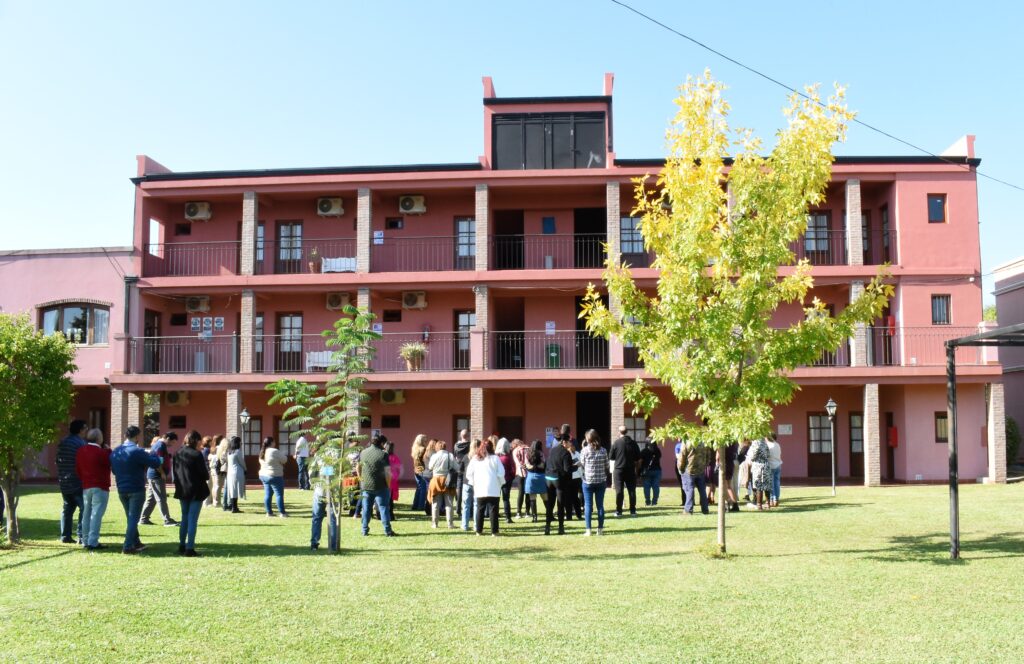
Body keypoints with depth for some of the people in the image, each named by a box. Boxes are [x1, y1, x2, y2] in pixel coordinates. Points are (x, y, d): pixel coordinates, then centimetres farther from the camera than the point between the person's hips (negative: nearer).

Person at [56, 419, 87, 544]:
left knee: (67, 508, 15)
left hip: (64, 482, 7)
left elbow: (58, 461, 14)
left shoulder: (62, 443, 9)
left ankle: (65, 536, 15)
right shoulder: (80, 443, -13)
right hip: (78, 482, -7)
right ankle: (82, 537, -7)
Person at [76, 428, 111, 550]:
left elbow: (77, 469, 12)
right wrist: (109, 451, 1)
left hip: (86, 487, 7)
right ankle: (93, 542, -10)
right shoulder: (102, 452, -15)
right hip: (100, 487, -7)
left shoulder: (81, 451, 8)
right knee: (96, 514, -6)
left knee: (86, 514, 14)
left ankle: (85, 541, 19)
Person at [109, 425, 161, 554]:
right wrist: (152, 455, 4)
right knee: (133, 518, -2)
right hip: (136, 490, -7)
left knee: (130, 518, 18)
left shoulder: (115, 452, 6)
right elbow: (156, 463, -16)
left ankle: (136, 543, 26)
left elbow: (113, 470, 17)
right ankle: (128, 546, -6)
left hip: (121, 490, 7)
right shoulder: (137, 451, -16)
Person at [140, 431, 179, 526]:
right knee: (161, 499, -7)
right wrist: (162, 473, -15)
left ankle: (144, 519, 17)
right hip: (157, 476, -10)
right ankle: (167, 520, -5)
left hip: (152, 476, 10)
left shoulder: (158, 444, 17)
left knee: (150, 499, 13)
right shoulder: (160, 446, -16)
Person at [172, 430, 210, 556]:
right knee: (193, 520, -2)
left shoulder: (178, 454, 3)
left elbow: (175, 472, 9)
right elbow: (204, 474, -14)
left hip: (182, 491, 6)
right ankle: (189, 549, -3)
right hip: (196, 491, -6)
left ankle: (182, 546, 24)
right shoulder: (196, 454, -16)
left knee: (185, 518, 18)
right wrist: (208, 472, 8)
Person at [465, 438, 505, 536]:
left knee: (479, 510, 11)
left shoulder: (475, 459, 5)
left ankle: (479, 530, 11)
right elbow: (501, 473, -6)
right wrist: (501, 483, 8)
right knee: (493, 510, 0)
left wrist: (474, 482, 17)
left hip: (479, 490, 3)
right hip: (493, 490, -3)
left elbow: (469, 474, 6)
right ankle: (494, 531, -2)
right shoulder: (495, 458, -3)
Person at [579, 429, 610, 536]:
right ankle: (600, 529, 11)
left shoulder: (585, 450, -10)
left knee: (588, 506, 4)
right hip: (601, 481, 2)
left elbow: (582, 464, -1)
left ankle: (588, 530, 3)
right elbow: (607, 466, 3)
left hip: (588, 481, -2)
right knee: (600, 505, 9)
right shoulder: (603, 450, -2)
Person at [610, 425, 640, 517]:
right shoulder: (633, 443, 1)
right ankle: (632, 511, 8)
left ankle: (618, 511, 2)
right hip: (631, 470, 2)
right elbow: (638, 458, 5)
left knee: (619, 491, 2)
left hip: (619, 469, -2)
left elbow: (611, 457, -2)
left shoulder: (616, 443, -8)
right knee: (632, 490, 8)